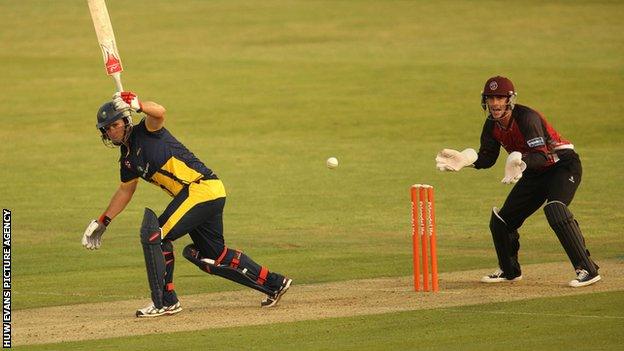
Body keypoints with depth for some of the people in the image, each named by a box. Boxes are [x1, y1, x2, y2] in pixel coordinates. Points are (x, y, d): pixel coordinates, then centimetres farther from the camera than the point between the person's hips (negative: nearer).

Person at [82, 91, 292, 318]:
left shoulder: (146, 132, -7)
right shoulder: (128, 159, 18)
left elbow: (159, 113, -29)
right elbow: (125, 191, 31)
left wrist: (137, 106, -48)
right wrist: (103, 221, 30)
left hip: (202, 187, -10)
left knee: (154, 235, -13)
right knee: (214, 255, 16)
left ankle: (165, 302, -8)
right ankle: (274, 284, 26)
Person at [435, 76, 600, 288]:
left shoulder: (526, 117, -27)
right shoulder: (492, 124, -3)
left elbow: (541, 156, -36)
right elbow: (487, 158, 3)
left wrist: (520, 161, -55)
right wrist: (465, 159, -15)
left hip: (562, 165, -8)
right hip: (535, 174, 9)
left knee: (555, 210, -32)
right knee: (502, 220, 8)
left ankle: (587, 270, -30)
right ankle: (509, 271, 31)